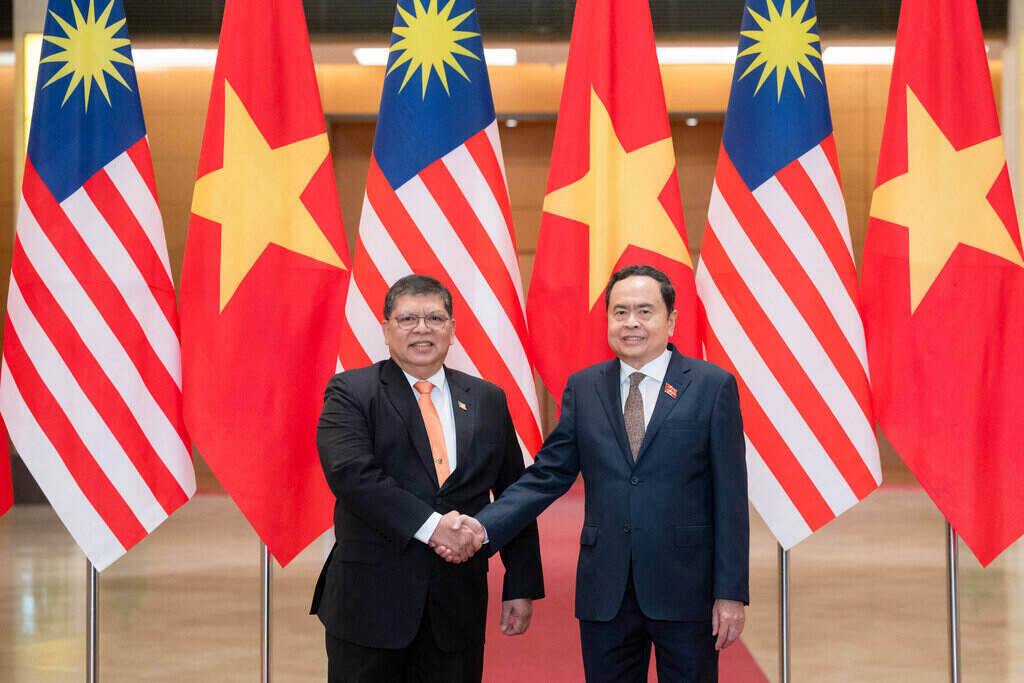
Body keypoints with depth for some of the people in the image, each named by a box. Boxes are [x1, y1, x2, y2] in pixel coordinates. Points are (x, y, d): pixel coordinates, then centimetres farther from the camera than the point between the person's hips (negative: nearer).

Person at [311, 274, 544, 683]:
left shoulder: (487, 400, 11)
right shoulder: (350, 392, -1)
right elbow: (351, 472, -17)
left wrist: (522, 586, 7)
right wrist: (430, 524, -23)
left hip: (458, 602, 3)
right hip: (370, 600, -3)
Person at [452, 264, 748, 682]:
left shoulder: (713, 386, -2)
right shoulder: (583, 388, 7)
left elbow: (729, 496, -3)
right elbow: (549, 474, 4)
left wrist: (731, 592, -7)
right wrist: (483, 527, -11)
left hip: (685, 589, -2)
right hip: (605, 589, 2)